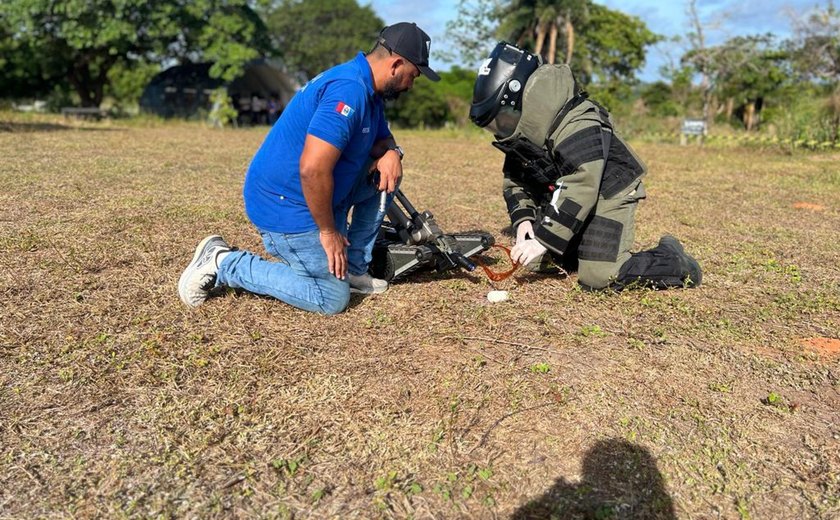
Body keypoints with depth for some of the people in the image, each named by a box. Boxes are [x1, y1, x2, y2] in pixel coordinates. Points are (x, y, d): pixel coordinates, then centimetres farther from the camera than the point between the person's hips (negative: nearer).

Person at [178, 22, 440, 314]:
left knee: (387, 173, 8)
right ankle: (223, 262, -1)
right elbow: (312, 169, -31)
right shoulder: (349, 90, -24)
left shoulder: (369, 90, 8)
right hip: (285, 205, -10)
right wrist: (328, 231, -19)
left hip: (314, 194, 10)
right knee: (333, 299, -6)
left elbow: (382, 138, 22)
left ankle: (353, 268, 13)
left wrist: (391, 153, -3)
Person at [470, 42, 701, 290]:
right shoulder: (522, 127, -3)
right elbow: (514, 179, 4)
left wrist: (543, 239, -36)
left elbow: (580, 189, -36)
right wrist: (522, 218, -13)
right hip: (559, 199, 8)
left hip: (607, 196, -8)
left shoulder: (577, 127, -31)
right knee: (535, 262, 5)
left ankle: (673, 262, 2)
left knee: (598, 277, -19)